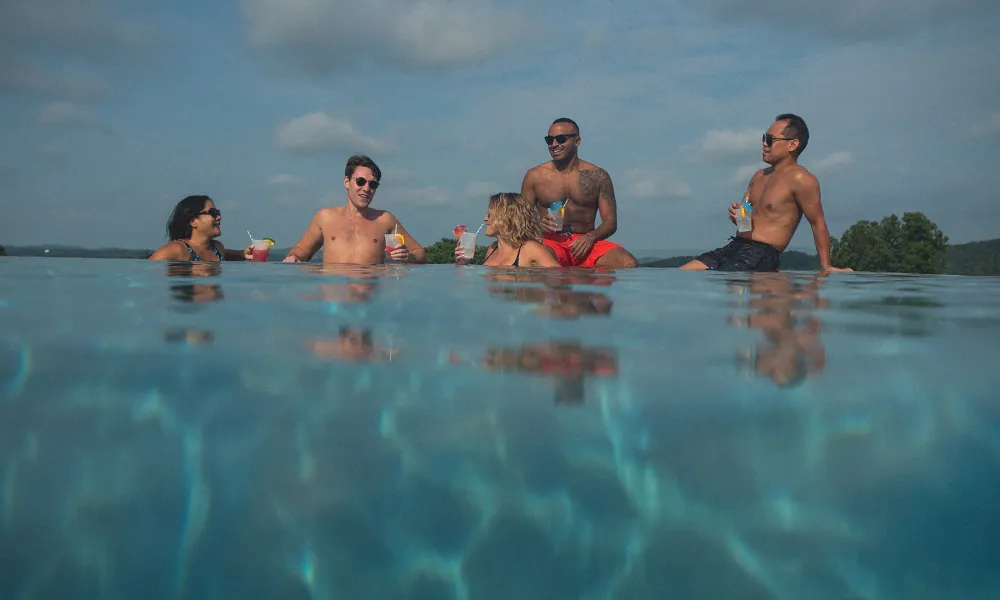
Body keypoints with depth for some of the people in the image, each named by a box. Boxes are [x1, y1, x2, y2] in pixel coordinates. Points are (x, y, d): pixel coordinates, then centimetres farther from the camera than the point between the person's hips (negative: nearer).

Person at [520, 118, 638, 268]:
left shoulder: (597, 176, 10)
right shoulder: (534, 176, 10)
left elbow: (610, 222, 8)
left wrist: (591, 237, -13)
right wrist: (539, 224, -12)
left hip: (585, 242, 2)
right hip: (551, 241, -2)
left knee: (629, 264, -26)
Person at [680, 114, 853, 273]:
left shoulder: (800, 180, -10)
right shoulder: (759, 176, 17)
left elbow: (817, 223, -7)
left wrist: (826, 267, -7)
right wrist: (735, 214, 0)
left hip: (760, 255, -9)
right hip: (734, 247, 9)